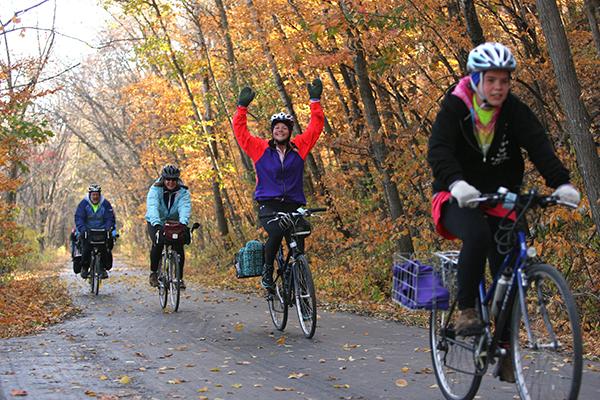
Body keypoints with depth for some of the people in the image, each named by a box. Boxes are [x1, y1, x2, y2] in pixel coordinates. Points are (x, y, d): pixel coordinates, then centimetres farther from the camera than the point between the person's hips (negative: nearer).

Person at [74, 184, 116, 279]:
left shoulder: (105, 204, 0)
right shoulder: (84, 204, -3)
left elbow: (110, 218, -2)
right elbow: (79, 218, -10)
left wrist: (108, 229, -21)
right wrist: (82, 230, -26)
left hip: (102, 230, 1)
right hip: (88, 231, -1)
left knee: (103, 248, -18)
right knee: (87, 248, -20)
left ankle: (104, 268, 1)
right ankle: (84, 267, 3)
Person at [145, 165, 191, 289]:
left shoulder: (183, 192, -12)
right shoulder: (155, 190, -16)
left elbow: (185, 208, -29)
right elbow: (152, 207, -33)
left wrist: (184, 223, -50)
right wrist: (157, 224, -51)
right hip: (156, 224, -1)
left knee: (179, 246, -21)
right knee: (158, 243, -28)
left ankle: (180, 278, -6)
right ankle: (153, 272, -7)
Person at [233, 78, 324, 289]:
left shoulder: (299, 147, 9)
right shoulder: (260, 148, 6)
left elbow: (316, 127, 9)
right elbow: (240, 131, 2)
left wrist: (315, 101, 3)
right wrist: (242, 107, -6)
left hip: (293, 205, 2)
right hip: (268, 205, -2)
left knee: (298, 246, -11)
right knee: (276, 232, -30)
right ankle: (267, 268, -8)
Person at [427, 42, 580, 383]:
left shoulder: (515, 111, -4)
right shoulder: (454, 108, -11)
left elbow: (539, 145, -20)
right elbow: (438, 150, -26)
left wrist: (561, 182, -38)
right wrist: (456, 183, -48)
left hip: (499, 202, 3)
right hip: (458, 201, -3)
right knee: (477, 234, -36)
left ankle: (505, 355, 10)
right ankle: (467, 312, -22)